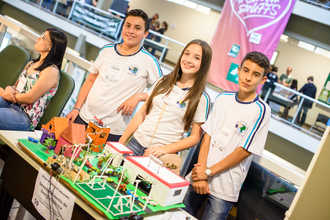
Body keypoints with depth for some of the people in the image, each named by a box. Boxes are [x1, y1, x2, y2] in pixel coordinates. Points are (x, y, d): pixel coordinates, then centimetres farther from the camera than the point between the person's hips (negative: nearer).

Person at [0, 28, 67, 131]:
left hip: (25, 117, -7)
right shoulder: (31, 64, 18)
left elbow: (30, 98, -12)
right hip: (10, 104, 7)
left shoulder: (51, 71, -9)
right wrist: (9, 89, -5)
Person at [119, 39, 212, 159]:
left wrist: (165, 149, -16)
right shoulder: (163, 82, 7)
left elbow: (195, 137, -5)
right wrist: (121, 142, 6)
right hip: (136, 142, 3)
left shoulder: (201, 98, -6)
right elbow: (141, 114, 9)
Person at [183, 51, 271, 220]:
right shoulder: (223, 98, 3)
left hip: (224, 188, -4)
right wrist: (199, 174, -9)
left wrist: (208, 172, -11)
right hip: (199, 179, 4)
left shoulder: (261, 111, -10)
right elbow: (207, 136, 0)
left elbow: (244, 151, -11)